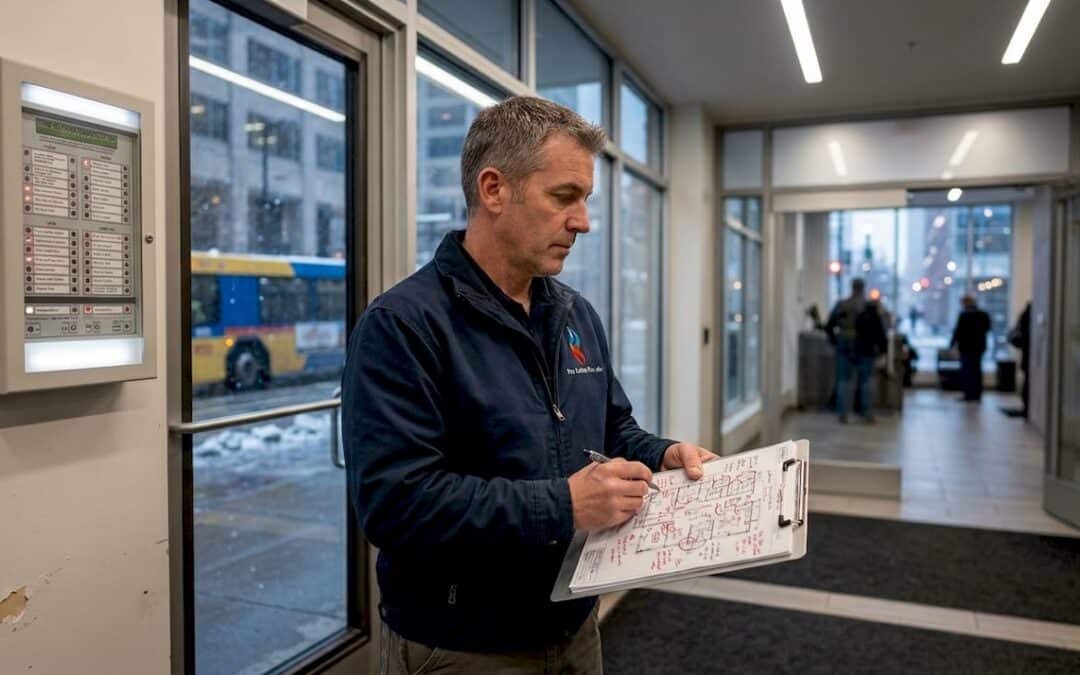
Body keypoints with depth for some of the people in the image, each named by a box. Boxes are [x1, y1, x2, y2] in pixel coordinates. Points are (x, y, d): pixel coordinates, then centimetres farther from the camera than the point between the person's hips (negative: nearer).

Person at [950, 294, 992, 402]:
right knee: (976, 370, 13)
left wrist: (952, 344, -7)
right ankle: (977, 394, 18)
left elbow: (958, 331, -15)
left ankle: (969, 394, -5)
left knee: (967, 370, -3)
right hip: (979, 346, 7)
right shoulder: (984, 315, 6)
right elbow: (987, 329, 14)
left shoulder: (964, 315, -16)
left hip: (966, 347, -7)